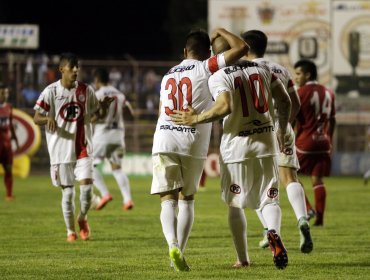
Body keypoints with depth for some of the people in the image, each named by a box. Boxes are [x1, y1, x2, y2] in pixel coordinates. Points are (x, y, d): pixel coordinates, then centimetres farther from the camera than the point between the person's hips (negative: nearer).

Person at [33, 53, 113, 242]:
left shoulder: (86, 91, 4)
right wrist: (48, 119, -25)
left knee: (86, 184, -12)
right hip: (61, 149, -2)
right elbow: (36, 118, -3)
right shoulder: (51, 92, -5)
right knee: (67, 192, 2)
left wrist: (103, 108, -8)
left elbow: (94, 116, 13)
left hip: (83, 148, 2)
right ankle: (70, 231, 19)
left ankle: (82, 218, 16)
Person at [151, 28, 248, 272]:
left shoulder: (168, 76, 21)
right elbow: (242, 48, 1)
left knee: (168, 200, -1)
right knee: (187, 199, 12)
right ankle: (179, 251, 5)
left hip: (164, 141, 3)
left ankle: (173, 245, -25)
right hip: (193, 142, -2)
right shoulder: (206, 68, 4)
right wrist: (221, 32, 17)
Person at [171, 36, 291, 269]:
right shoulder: (263, 70, 6)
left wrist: (196, 119, -17)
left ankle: (243, 258, 15)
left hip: (237, 145, -3)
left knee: (235, 204, 14)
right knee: (270, 199, 7)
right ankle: (274, 232, -26)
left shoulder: (219, 77, -11)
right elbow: (285, 101, 12)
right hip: (266, 142, 3)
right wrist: (282, 129, 26)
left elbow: (225, 107, -28)